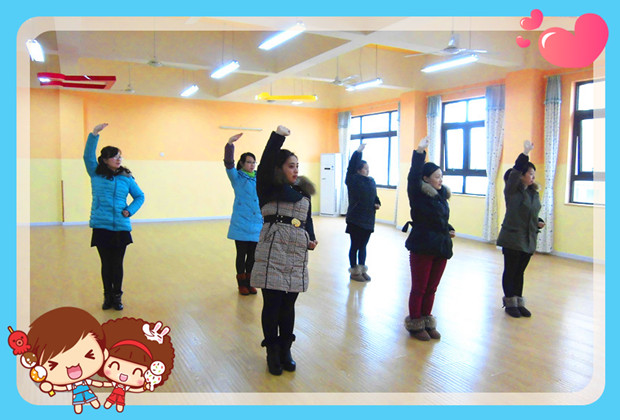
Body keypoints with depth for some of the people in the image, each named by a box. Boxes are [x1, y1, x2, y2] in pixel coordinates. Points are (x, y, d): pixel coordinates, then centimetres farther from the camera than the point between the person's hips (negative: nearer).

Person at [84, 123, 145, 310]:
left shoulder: (126, 178, 6)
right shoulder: (96, 174, 5)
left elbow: (140, 196, 13)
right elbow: (88, 155, -8)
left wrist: (130, 210, -3)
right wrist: (94, 134, -17)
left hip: (121, 227, 0)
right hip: (101, 227, 0)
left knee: (117, 264, 7)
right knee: (106, 263, 8)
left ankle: (117, 296, 20)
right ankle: (107, 296, 22)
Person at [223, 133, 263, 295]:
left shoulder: (259, 177, 9)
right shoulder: (237, 177, -4)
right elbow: (228, 163, -19)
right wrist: (230, 144, -31)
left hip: (257, 223, 4)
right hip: (241, 224, -4)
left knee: (252, 255, 10)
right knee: (241, 254, 5)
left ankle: (249, 282, 26)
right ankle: (241, 283, 20)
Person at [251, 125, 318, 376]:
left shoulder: (303, 192, 17)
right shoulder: (268, 187, 3)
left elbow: (308, 220, 17)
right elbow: (266, 163, -14)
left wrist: (311, 240, -1)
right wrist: (278, 136, -20)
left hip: (297, 254, 4)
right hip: (272, 251, -4)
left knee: (288, 304, 11)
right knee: (272, 303, 1)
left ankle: (285, 350, 27)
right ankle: (272, 352, 20)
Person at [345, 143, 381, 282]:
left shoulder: (371, 181, 9)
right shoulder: (353, 180, -9)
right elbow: (351, 167, -23)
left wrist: (377, 203, 1)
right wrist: (358, 152, -28)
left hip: (368, 220, 6)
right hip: (355, 220, -6)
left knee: (363, 246, 15)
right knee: (355, 246, 4)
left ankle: (362, 269, 27)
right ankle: (354, 271, 16)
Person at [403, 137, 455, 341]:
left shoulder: (442, 195, 9)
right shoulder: (418, 194, -11)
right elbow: (414, 175, -27)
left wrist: (449, 230, 8)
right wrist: (419, 152, -32)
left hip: (441, 247, 7)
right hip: (422, 246, -7)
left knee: (431, 288, 16)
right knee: (419, 288, 5)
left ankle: (427, 322, 30)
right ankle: (415, 324, 20)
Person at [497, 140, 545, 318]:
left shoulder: (534, 193, 11)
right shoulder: (512, 190, -9)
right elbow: (515, 172, -26)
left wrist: (539, 222, 3)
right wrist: (525, 153, -32)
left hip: (528, 239, 6)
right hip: (512, 238, -6)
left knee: (520, 272, 14)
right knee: (510, 271, 5)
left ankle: (519, 302, 24)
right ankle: (510, 303, 16)